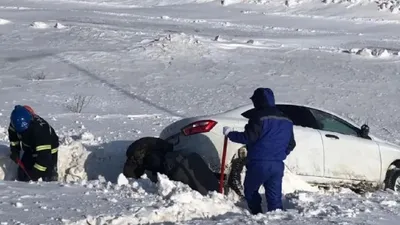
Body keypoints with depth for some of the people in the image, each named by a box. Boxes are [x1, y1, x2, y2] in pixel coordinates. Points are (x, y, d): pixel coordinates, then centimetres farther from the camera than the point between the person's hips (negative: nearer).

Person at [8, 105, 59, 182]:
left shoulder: (40, 128, -42)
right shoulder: (16, 122, -22)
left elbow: (44, 154, -42)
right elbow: (13, 136, 4)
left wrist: (37, 171, -42)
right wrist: (14, 151, -6)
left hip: (48, 150, -6)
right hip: (30, 150, 6)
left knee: (49, 177, -16)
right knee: (22, 174, 5)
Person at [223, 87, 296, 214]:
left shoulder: (259, 117, -10)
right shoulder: (286, 120, 15)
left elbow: (248, 137, -15)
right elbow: (291, 145, 20)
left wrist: (230, 134, -2)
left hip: (259, 164, -6)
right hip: (278, 165, 6)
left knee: (250, 190, 13)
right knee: (275, 197, 6)